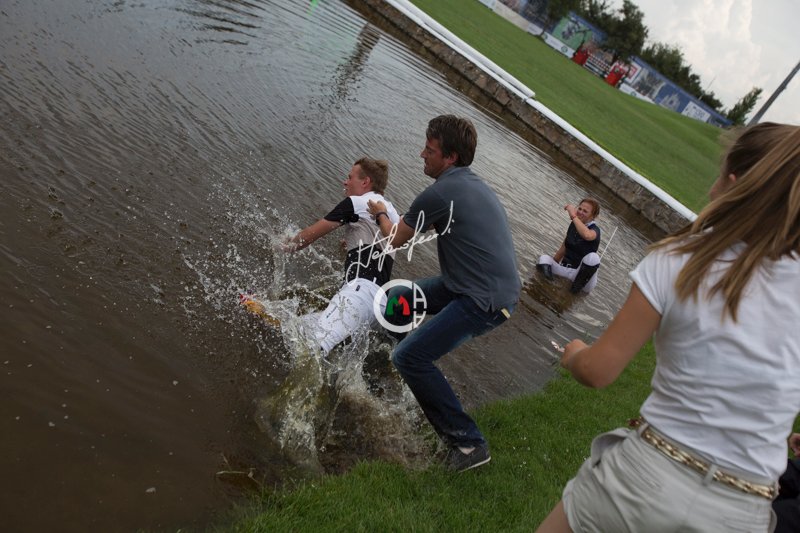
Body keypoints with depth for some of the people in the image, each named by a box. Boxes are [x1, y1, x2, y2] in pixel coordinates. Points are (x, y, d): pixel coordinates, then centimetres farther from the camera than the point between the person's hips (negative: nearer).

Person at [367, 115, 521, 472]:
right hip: (496, 287, 10)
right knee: (397, 297, 17)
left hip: (484, 302, -10)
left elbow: (397, 239, -1)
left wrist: (380, 214, 16)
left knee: (411, 357, -9)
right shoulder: (475, 185, 13)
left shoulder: (439, 193, -17)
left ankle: (469, 443, 1)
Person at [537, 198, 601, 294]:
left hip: (580, 272, -4)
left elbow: (587, 235, -41)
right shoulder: (574, 224, 5)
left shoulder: (595, 230, -13)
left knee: (592, 257, -36)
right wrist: (552, 263, 16)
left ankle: (578, 285, -23)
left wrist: (573, 215, -35)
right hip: (565, 267, 5)